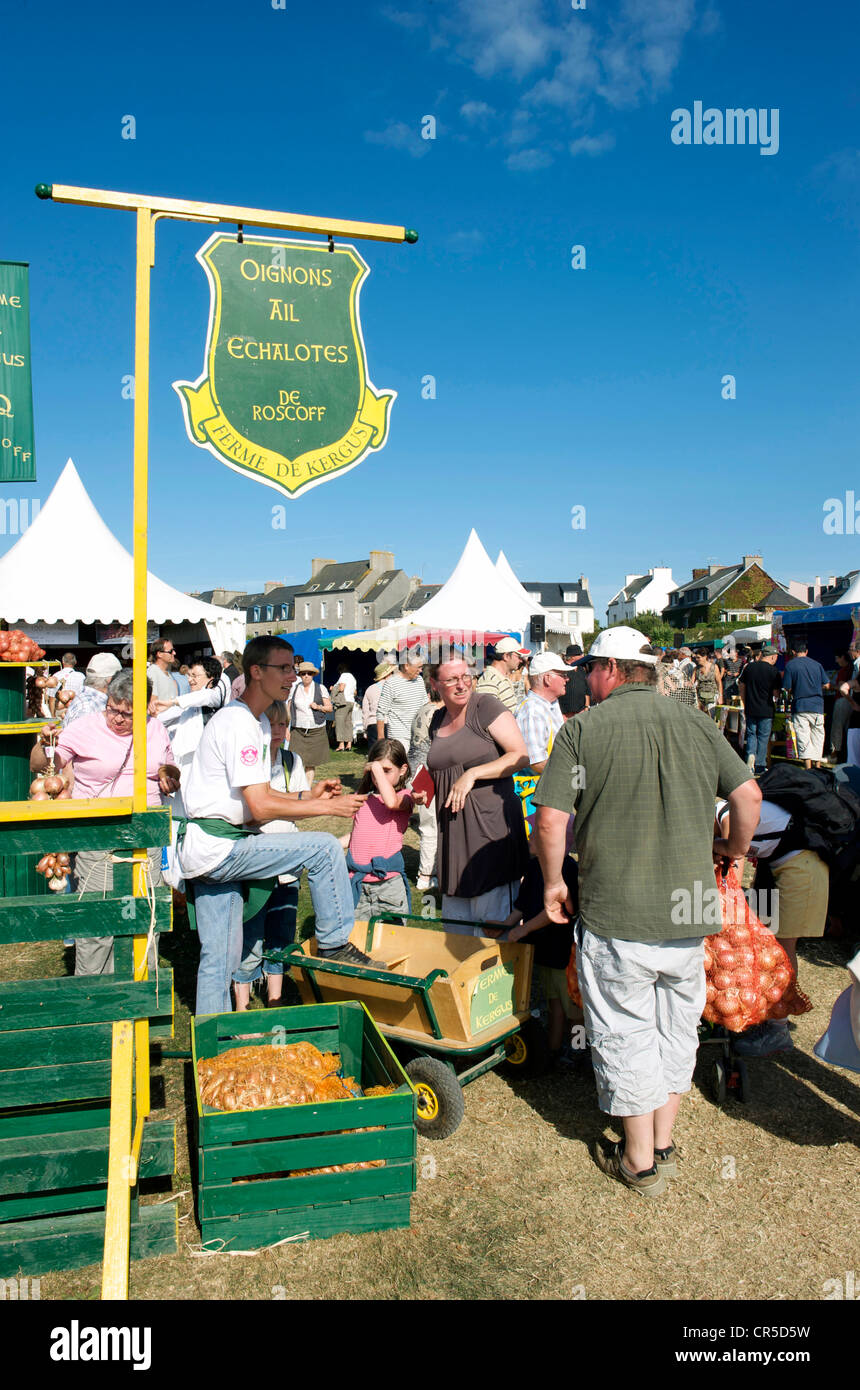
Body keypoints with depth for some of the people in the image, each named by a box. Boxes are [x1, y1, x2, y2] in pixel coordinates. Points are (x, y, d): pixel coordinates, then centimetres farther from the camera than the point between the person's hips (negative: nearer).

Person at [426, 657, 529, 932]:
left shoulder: (486, 706, -7)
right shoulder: (438, 720, 14)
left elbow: (520, 757, -14)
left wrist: (472, 774, -19)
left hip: (491, 825, -7)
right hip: (453, 834, 7)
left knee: (491, 919, -3)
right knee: (454, 923, 15)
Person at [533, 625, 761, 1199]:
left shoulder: (583, 729, -8)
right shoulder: (698, 725, 3)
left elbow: (551, 818, -14)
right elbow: (749, 795, 2)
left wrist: (554, 883, 1)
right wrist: (735, 853, 19)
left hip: (616, 918, -4)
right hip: (689, 913, 4)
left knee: (626, 1035, 11)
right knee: (677, 1027, 20)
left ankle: (639, 1163, 24)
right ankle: (665, 1145, 34)